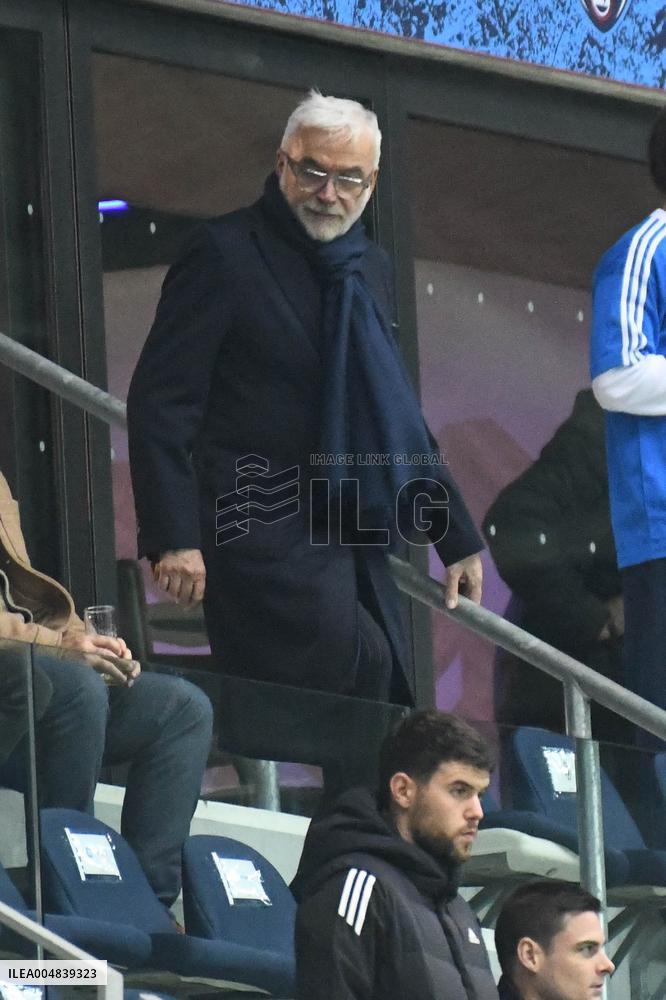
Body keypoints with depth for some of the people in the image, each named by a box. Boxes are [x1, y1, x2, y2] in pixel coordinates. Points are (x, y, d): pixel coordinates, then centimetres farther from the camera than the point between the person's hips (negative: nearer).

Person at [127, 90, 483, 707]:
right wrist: (174, 538, -18)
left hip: (359, 553, 8)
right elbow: (160, 401, -9)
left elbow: (398, 412, 26)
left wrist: (458, 538, 23)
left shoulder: (371, 268, 18)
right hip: (267, 542, -7)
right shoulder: (225, 255, -4)